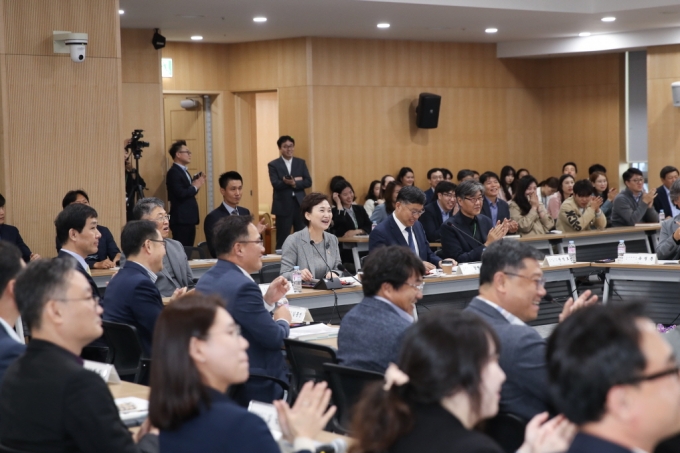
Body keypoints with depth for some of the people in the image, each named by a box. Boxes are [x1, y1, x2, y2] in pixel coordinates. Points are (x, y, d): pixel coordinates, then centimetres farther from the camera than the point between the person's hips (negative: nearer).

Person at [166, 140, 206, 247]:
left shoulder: (183, 171, 18)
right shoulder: (174, 172, -12)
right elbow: (180, 194, -23)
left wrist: (197, 183, 1)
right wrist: (195, 186, -10)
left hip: (188, 218, 10)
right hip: (181, 219, -10)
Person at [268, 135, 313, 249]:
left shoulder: (301, 163, 11)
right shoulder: (273, 165, 1)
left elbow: (308, 182, 2)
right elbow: (276, 184, -11)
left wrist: (294, 183, -15)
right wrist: (296, 180, -15)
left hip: (300, 204, 3)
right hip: (283, 205, -3)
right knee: (282, 239, 0)